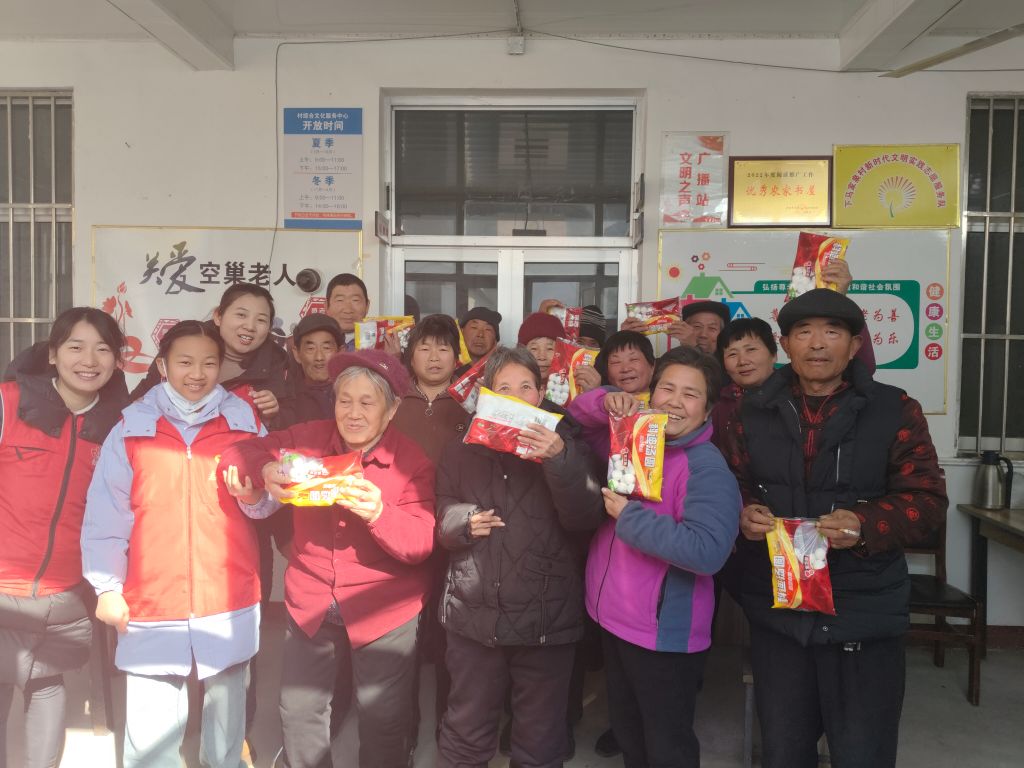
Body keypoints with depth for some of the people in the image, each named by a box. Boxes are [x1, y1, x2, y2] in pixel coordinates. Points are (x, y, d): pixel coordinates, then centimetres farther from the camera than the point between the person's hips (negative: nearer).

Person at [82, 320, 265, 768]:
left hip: (230, 600, 1)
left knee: (227, 720, 14)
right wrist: (106, 586, -2)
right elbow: (105, 513, 0)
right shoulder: (132, 427, -1)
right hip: (151, 604, -1)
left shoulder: (245, 421, 3)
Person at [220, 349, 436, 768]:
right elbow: (237, 454, 0)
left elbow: (421, 543, -15)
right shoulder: (309, 439, -3)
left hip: (385, 612, -2)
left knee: (383, 724, 7)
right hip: (310, 605, 3)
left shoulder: (413, 462, -11)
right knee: (299, 713, 14)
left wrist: (378, 514, -35)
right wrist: (266, 471, -23)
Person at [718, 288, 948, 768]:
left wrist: (865, 526, -24)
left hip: (863, 615, -2)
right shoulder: (754, 412, 3)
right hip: (775, 611, 3)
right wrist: (743, 513, -14)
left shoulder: (895, 411, -4)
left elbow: (927, 500, -6)